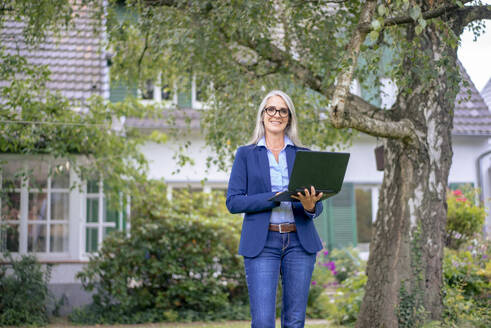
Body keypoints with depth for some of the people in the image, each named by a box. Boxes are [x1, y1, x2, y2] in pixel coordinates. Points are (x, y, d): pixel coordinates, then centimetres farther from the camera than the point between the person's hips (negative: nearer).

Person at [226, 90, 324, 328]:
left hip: (299, 241, 2)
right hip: (262, 243, -2)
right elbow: (233, 202, -2)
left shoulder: (303, 155, 12)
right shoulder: (246, 154, 6)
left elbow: (317, 206, 10)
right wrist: (274, 199, -15)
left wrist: (310, 206, -16)